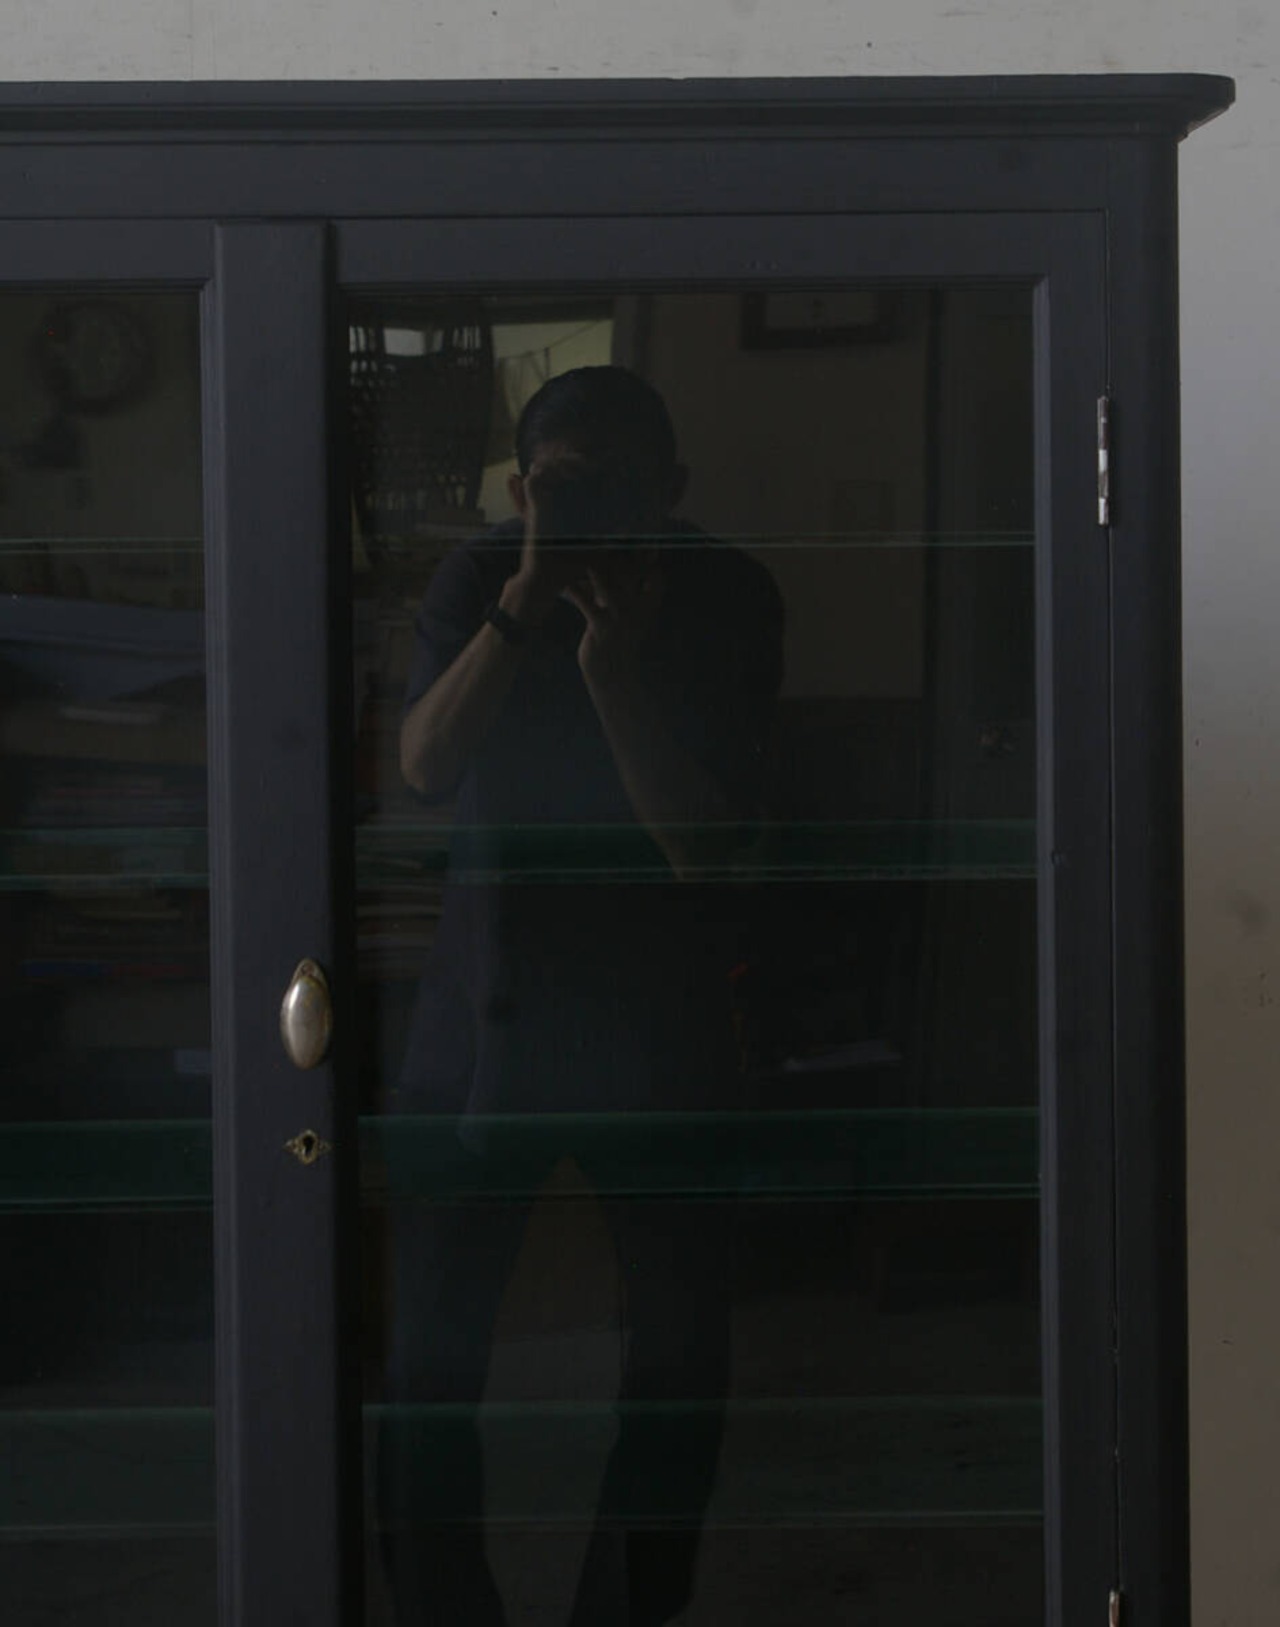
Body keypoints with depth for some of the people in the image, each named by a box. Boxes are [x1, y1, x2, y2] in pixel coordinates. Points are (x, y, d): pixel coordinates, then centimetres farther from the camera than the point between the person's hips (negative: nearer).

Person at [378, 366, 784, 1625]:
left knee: (680, 1349, 7)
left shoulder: (727, 598, -8)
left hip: (661, 1013, 0)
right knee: (430, 1346, 1)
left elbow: (706, 841, -16)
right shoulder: (477, 582, -4)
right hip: (486, 1001, 1)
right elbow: (425, 767, -20)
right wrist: (525, 606, -29)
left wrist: (615, 671, -28)